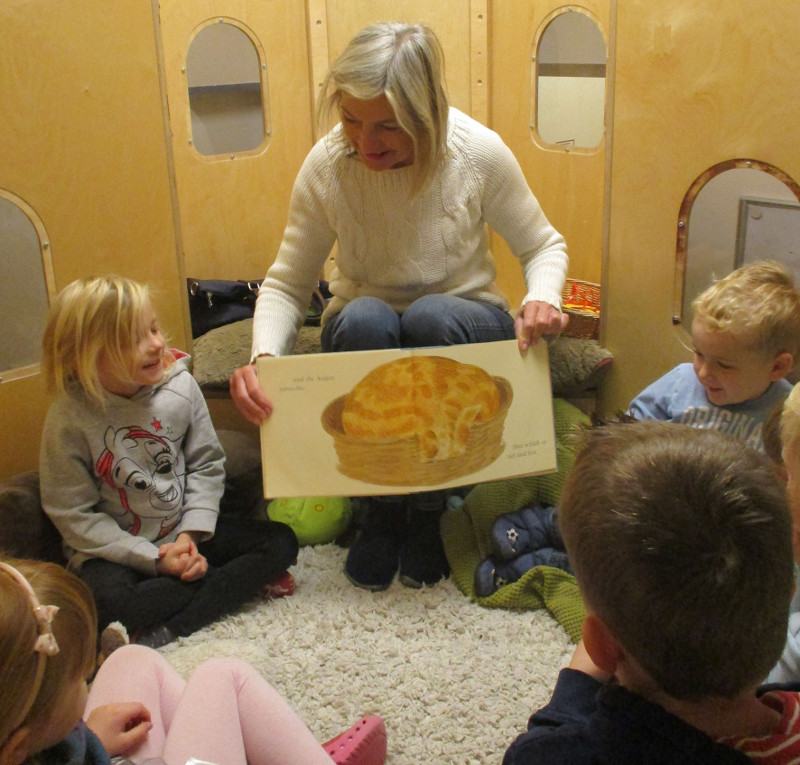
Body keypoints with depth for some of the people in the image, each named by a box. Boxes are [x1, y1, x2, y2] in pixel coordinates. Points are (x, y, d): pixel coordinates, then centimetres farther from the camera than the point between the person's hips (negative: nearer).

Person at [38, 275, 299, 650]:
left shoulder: (180, 386, -8)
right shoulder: (69, 417, -16)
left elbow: (207, 465, 0)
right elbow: (73, 514, -13)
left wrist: (192, 534, -13)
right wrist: (153, 559, -17)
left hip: (182, 533, 4)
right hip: (112, 549, -4)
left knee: (281, 542, -12)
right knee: (107, 601, -36)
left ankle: (158, 634, -21)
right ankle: (243, 580, -16)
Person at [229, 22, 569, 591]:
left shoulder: (480, 153, -18)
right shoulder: (327, 166, -15)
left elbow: (544, 246, -3)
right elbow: (286, 284, -9)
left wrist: (543, 298, -26)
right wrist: (263, 357, -28)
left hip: (460, 329, 0)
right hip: (365, 336, 1)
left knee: (431, 316, -36)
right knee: (364, 318, -35)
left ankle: (428, 510, -16)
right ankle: (382, 508, -16)